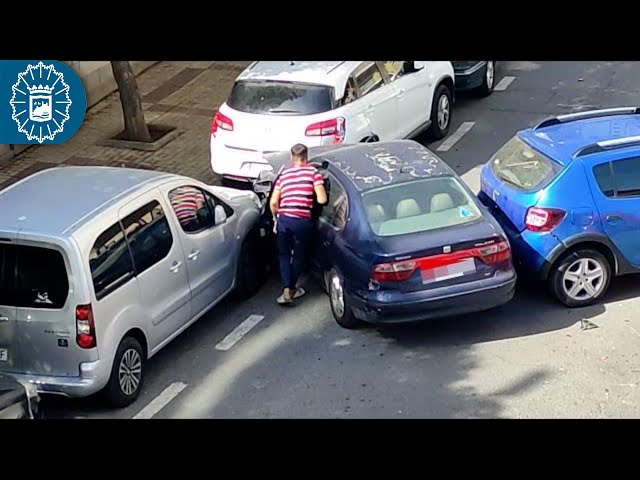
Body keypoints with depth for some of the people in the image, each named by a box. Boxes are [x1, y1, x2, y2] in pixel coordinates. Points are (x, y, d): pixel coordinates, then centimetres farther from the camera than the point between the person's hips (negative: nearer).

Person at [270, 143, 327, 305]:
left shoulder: (284, 174, 13)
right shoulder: (313, 172, 3)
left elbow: (273, 203, 9)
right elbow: (322, 199, -6)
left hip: (284, 219, 3)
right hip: (302, 221, -2)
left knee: (284, 254, 18)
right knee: (299, 255, 18)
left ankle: (286, 290, 7)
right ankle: (292, 288, 28)